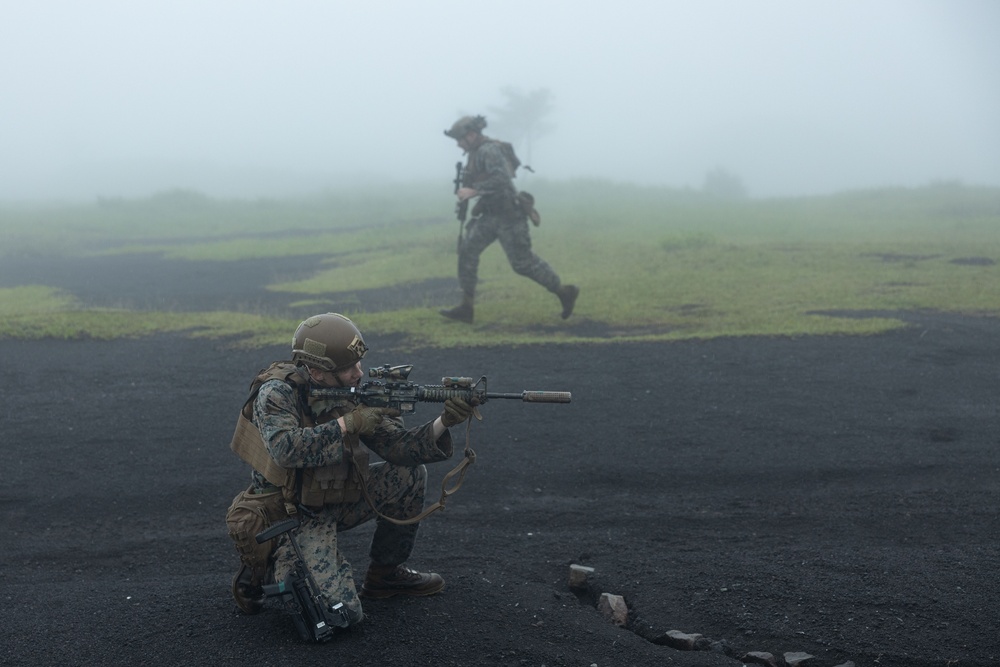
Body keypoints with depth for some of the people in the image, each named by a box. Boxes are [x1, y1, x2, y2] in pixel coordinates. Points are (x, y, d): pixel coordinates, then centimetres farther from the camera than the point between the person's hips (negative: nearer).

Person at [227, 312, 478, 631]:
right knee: (343, 614, -20)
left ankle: (385, 573, 14)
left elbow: (399, 447, -7)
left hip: (336, 501, 7)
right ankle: (264, 563, 4)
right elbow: (285, 449, -37)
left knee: (410, 475, -2)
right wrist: (347, 424, -31)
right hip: (291, 517, -7)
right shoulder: (277, 392, -19)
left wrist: (443, 422, -24)